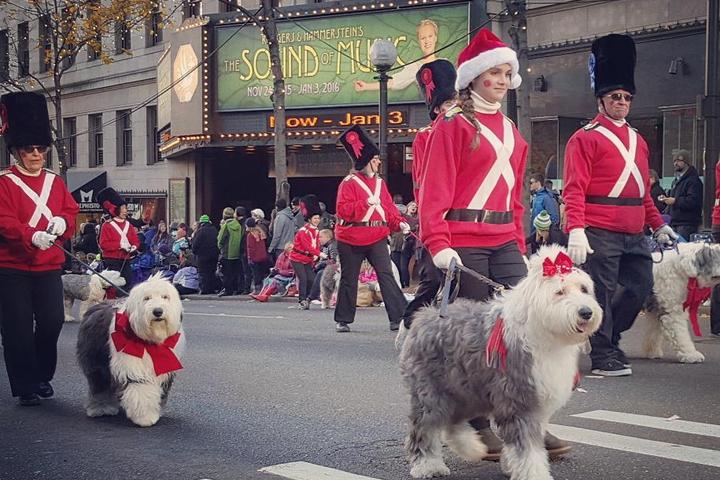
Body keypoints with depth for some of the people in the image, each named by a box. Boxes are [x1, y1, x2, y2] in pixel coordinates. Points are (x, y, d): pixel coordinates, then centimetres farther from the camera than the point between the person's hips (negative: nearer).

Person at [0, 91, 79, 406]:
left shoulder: (55, 182, 13)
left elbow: (71, 211, 9)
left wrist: (61, 221, -15)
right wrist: (32, 235, -31)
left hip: (49, 265, 4)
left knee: (52, 320, -1)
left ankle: (42, 376, 20)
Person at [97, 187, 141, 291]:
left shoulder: (128, 225, 13)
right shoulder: (107, 225, -4)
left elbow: (136, 240, 14)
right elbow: (103, 244, -11)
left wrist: (134, 246, -10)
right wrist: (120, 245, -19)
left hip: (126, 261, 5)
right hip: (112, 261, -5)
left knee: (128, 285, 3)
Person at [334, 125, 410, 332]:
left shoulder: (380, 182, 11)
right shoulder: (349, 183, -7)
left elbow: (389, 207, 13)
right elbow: (342, 210, -15)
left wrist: (399, 223, -5)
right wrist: (365, 203, -25)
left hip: (377, 238, 4)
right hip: (351, 240, -4)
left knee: (386, 275, -7)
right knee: (349, 279, 6)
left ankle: (397, 318, -9)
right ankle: (343, 320, 19)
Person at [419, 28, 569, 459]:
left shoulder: (511, 131, 17)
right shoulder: (453, 126, -4)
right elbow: (436, 189, -11)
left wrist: (519, 242, 18)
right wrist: (438, 244, -21)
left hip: (504, 242, 6)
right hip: (464, 243, -6)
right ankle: (478, 426, 13)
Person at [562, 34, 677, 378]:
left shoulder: (637, 140, 18)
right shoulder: (585, 138, -5)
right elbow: (574, 189, -12)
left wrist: (658, 226, 18)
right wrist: (576, 230, -22)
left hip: (634, 235, 7)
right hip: (600, 234, -7)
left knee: (641, 288, 10)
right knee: (602, 294, -2)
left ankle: (608, 337, 29)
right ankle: (603, 356, 8)